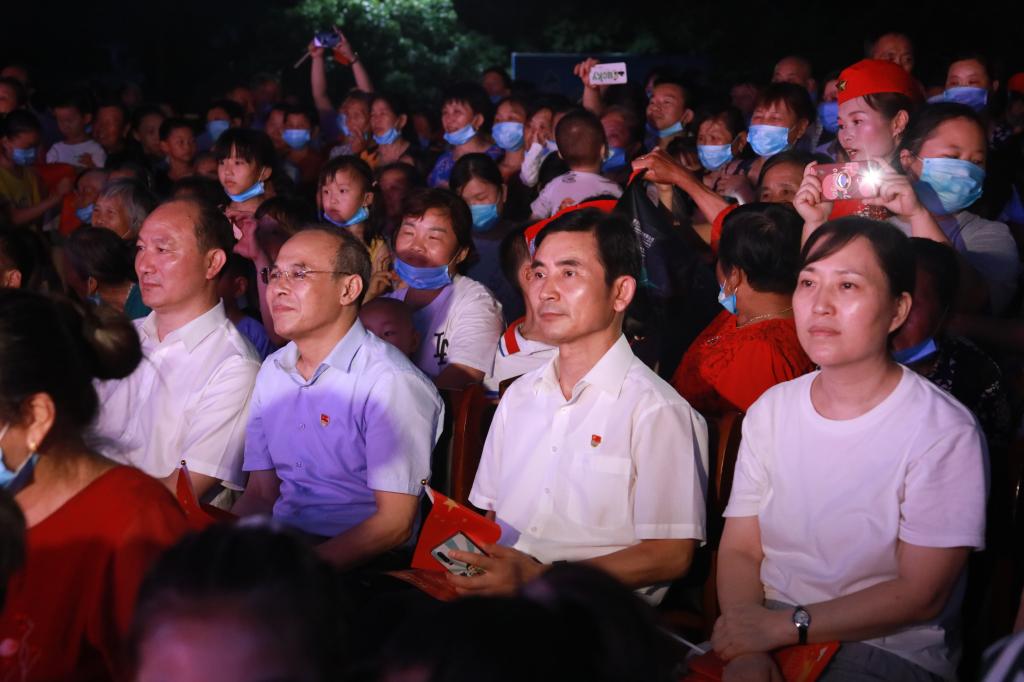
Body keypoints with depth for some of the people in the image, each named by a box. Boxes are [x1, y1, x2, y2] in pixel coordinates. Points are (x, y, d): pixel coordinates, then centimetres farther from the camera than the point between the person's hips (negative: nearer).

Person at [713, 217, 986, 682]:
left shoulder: (943, 432, -10)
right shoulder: (770, 411, 6)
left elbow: (920, 593, -10)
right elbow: (739, 550, 4)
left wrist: (786, 624, -17)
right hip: (766, 635, 4)